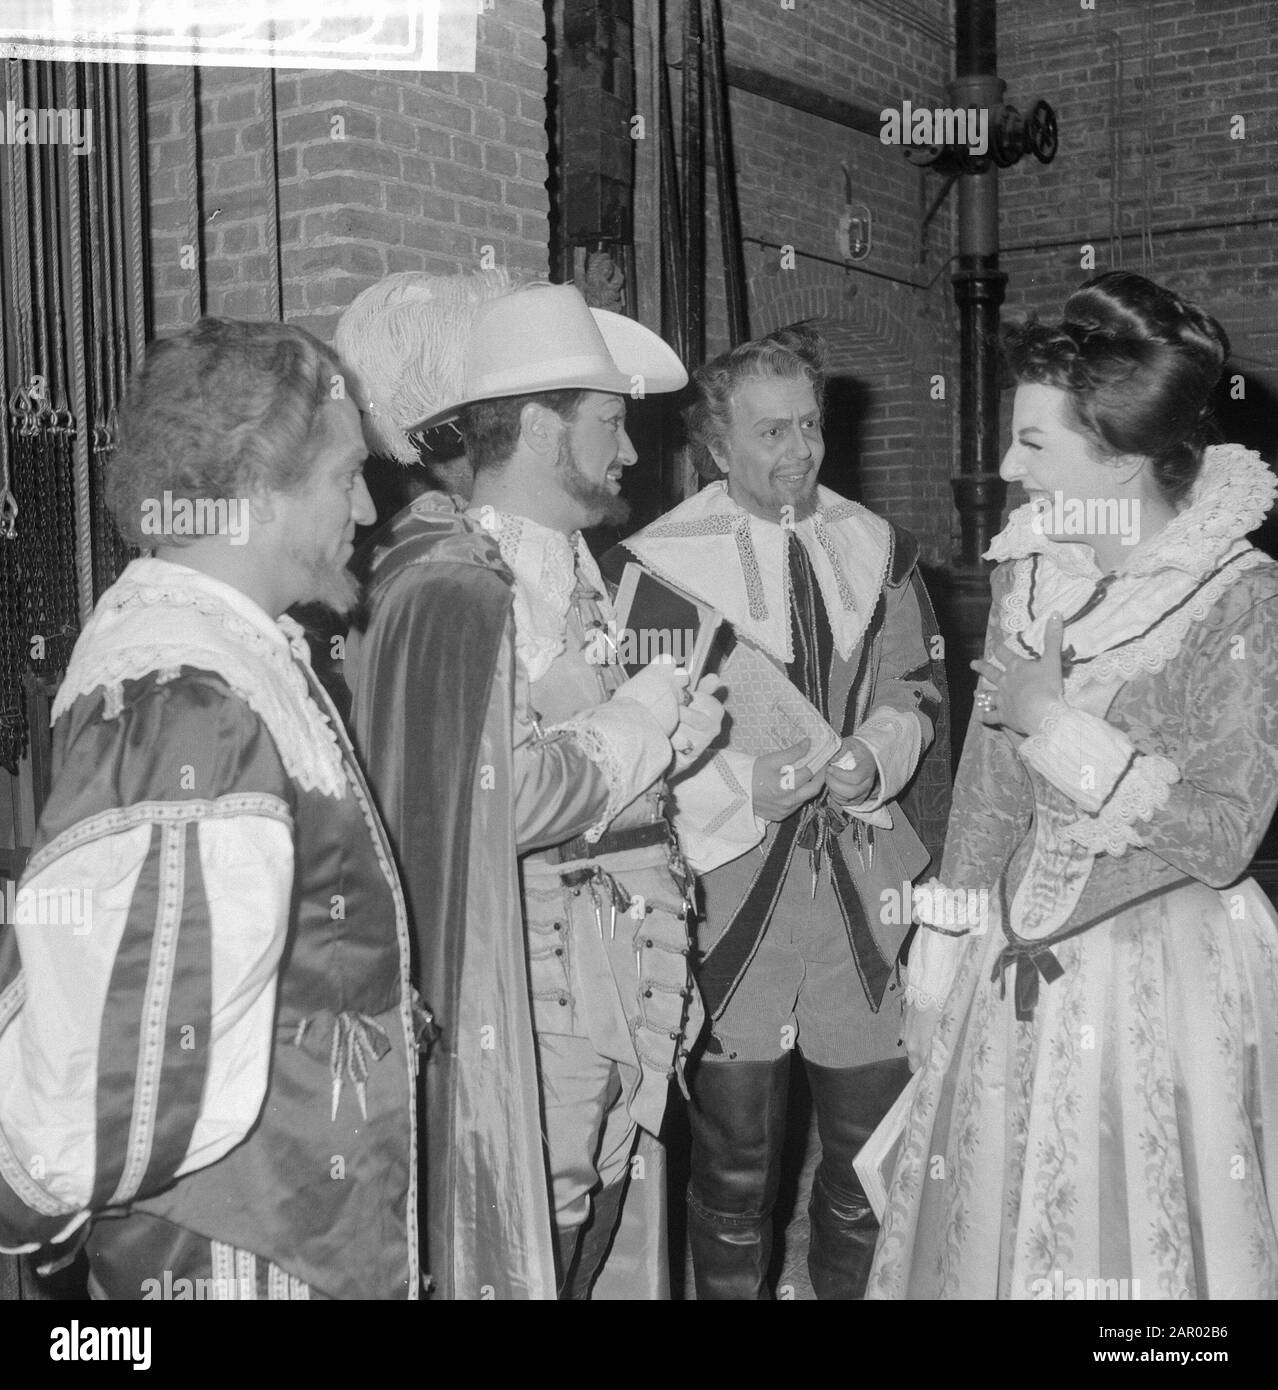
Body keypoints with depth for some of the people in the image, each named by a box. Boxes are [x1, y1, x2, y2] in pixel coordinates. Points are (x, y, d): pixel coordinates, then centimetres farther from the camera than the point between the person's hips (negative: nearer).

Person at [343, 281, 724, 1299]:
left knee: (614, 1248, 16)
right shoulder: (453, 589, -16)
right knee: (525, 1257, 4)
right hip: (532, 997, -8)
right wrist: (635, 726, -12)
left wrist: (666, 734, 1)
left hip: (620, 984, 8)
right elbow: (484, 802, -25)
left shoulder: (581, 575, 14)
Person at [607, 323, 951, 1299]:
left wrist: (873, 755, -8)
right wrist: (746, 787, -19)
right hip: (729, 884, -3)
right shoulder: (659, 562, -5)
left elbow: (916, 695, 12)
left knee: (874, 1145, 11)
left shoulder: (877, 549, 9)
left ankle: (852, 1287, 32)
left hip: (867, 883, 4)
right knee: (733, 1160, 6)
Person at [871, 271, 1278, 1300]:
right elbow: (990, 775, 6)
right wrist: (943, 956, 7)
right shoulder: (1030, 570, 1)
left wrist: (1062, 725, -18)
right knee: (993, 1231, 17)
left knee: (1134, 1249, 10)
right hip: (1022, 964, 5)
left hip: (1166, 974, -5)